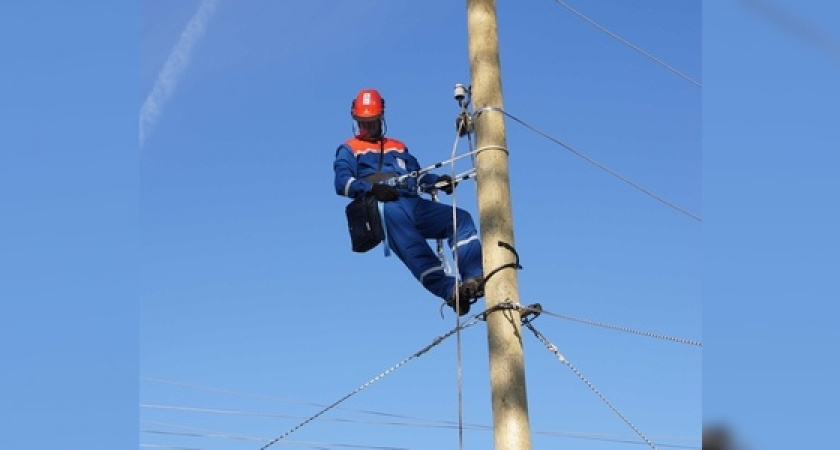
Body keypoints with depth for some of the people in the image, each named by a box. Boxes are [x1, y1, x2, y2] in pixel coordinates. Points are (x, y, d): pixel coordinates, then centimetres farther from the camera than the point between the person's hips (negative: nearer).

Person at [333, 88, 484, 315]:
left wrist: (439, 181, 3)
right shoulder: (349, 149, 23)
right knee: (396, 216, -42)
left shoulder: (398, 147, 37)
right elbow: (342, 183, 4)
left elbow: (418, 176, 26)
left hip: (414, 204, 6)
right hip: (383, 206, -6)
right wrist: (372, 188, -16)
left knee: (460, 217, -20)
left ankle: (474, 277, -39)